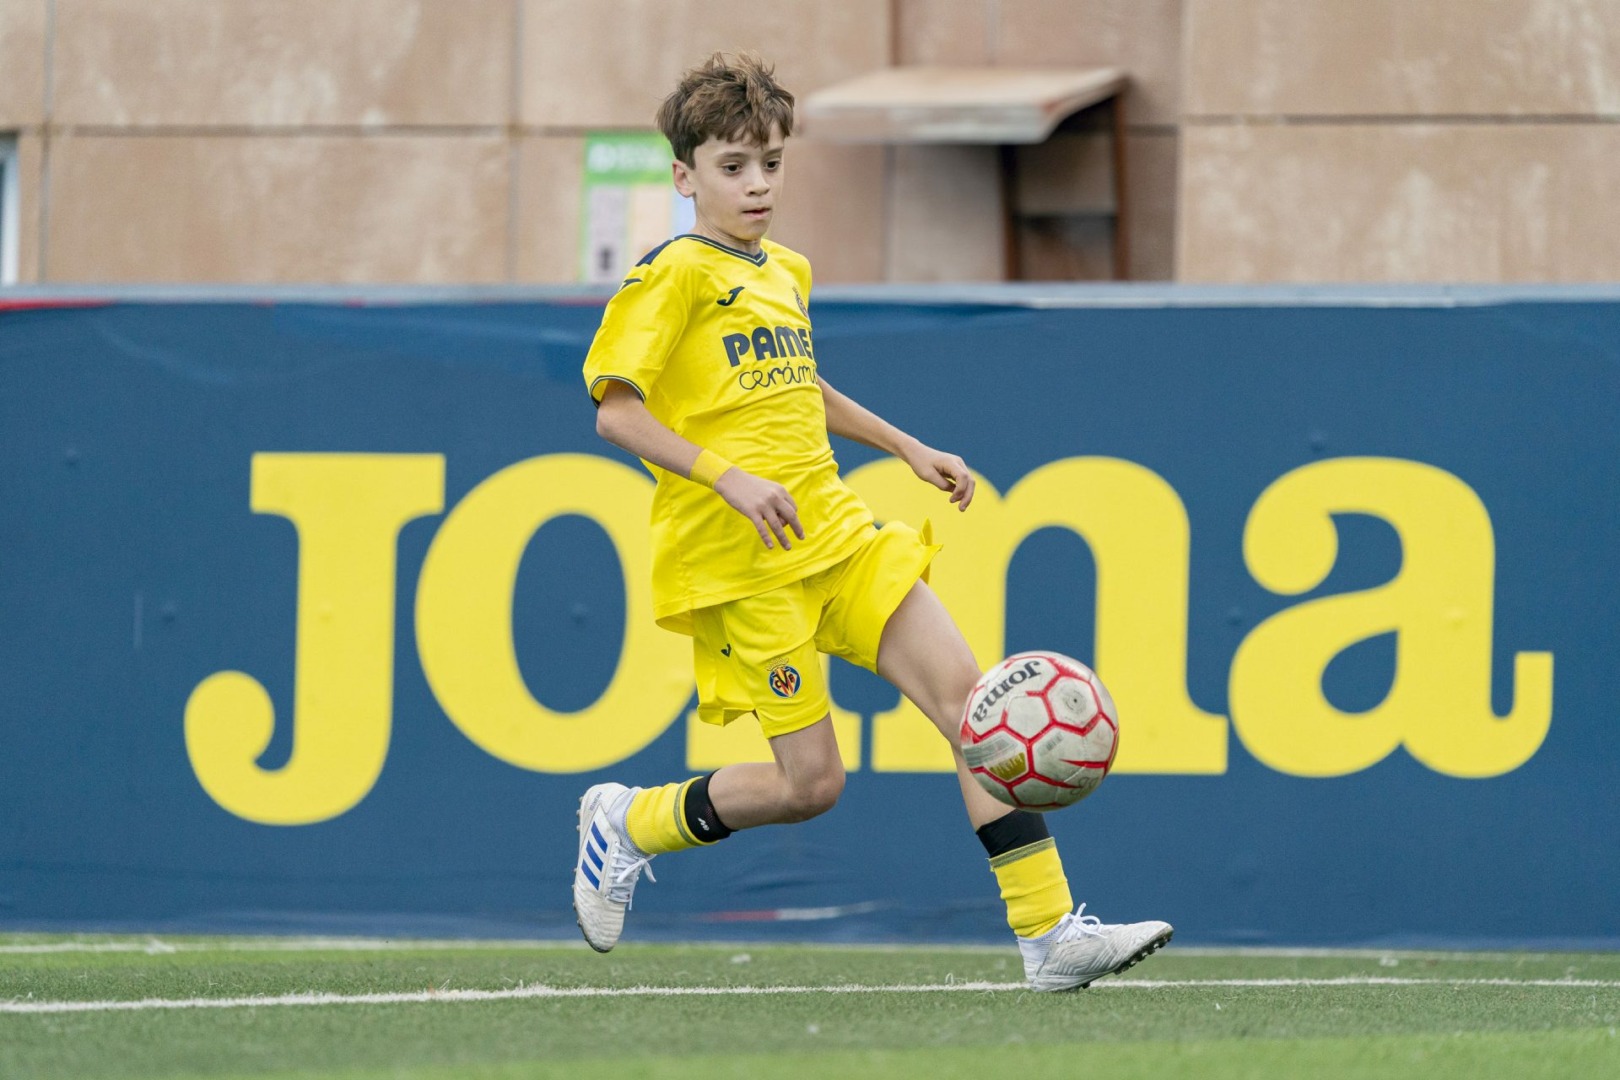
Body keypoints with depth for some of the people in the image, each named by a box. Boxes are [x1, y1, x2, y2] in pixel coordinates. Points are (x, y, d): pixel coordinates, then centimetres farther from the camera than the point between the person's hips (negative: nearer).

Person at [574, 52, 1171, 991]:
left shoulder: (787, 272, 18)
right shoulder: (675, 275, -7)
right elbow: (617, 411, -13)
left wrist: (907, 448, 31)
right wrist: (730, 479, -22)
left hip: (835, 529, 8)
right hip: (742, 561, -8)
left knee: (967, 694, -7)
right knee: (810, 782, -9)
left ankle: (1050, 932, -9)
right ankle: (630, 823, 18)